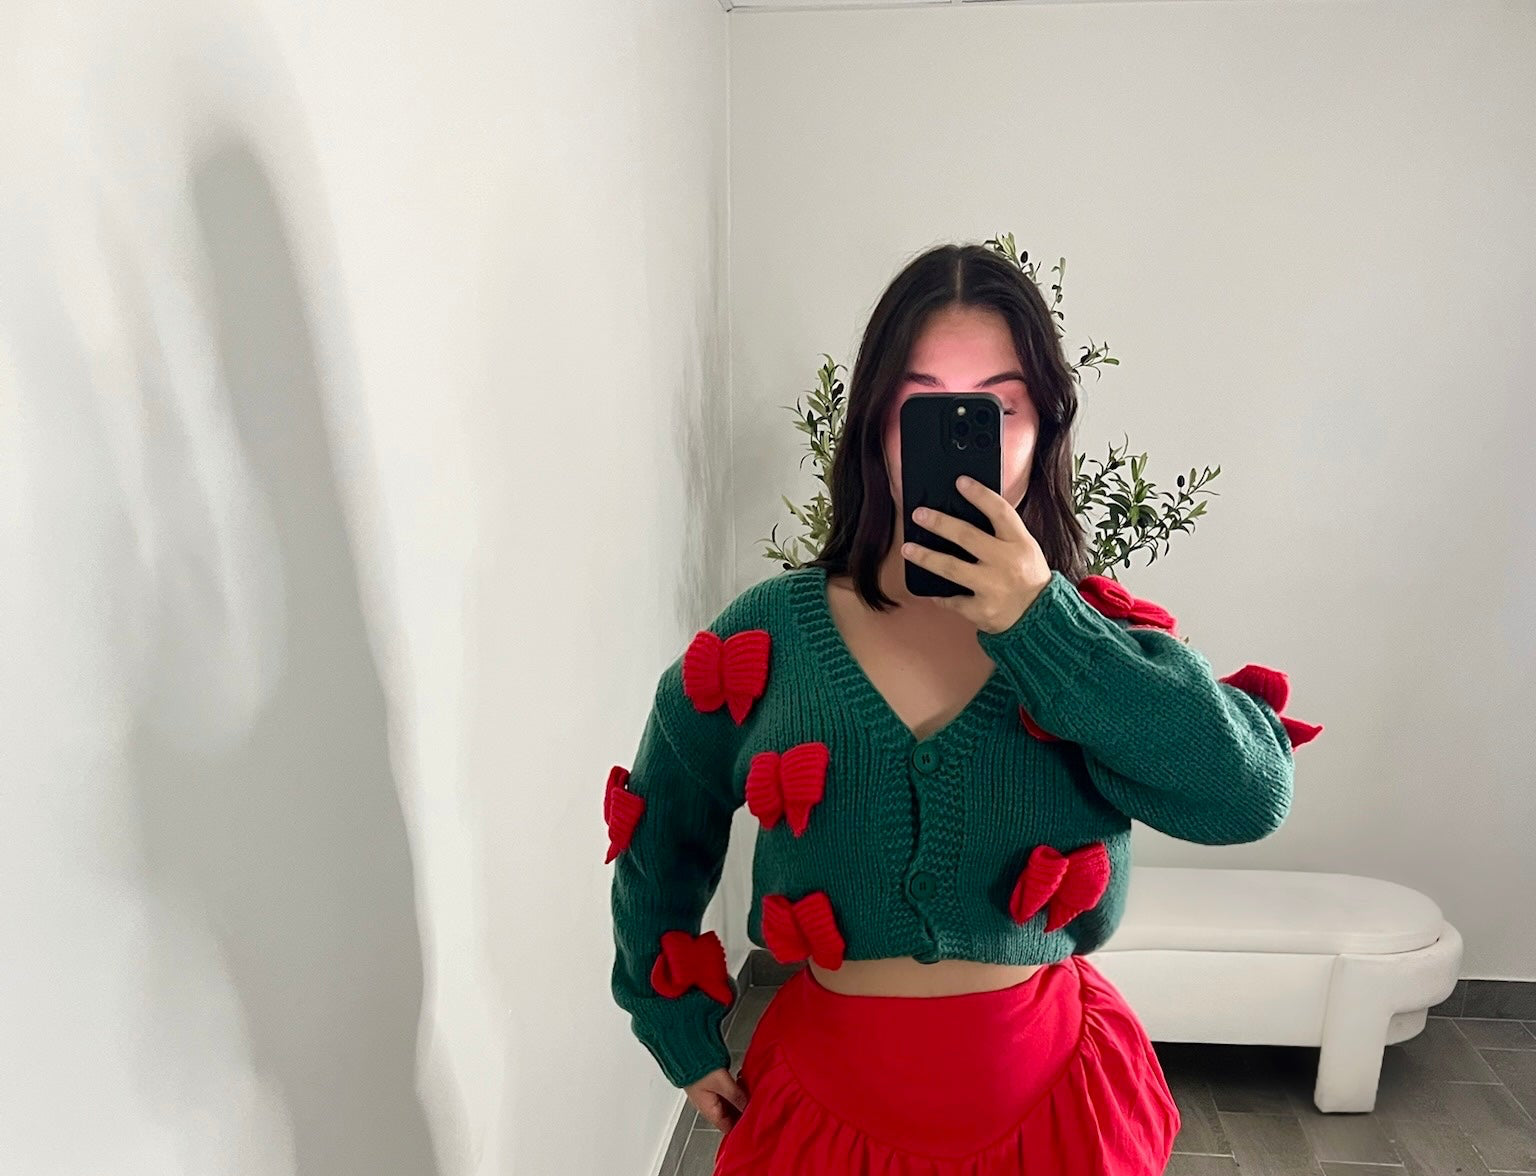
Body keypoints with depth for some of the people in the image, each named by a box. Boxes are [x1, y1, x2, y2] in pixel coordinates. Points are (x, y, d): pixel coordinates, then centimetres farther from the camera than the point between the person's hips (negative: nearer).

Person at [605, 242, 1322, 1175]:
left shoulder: (1098, 634, -9)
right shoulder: (763, 640, -10)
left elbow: (1250, 797, -26)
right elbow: (659, 843, 3)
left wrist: (1038, 621, -32)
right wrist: (685, 1038, 10)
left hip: (1048, 1091, 1)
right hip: (832, 1092, 0)